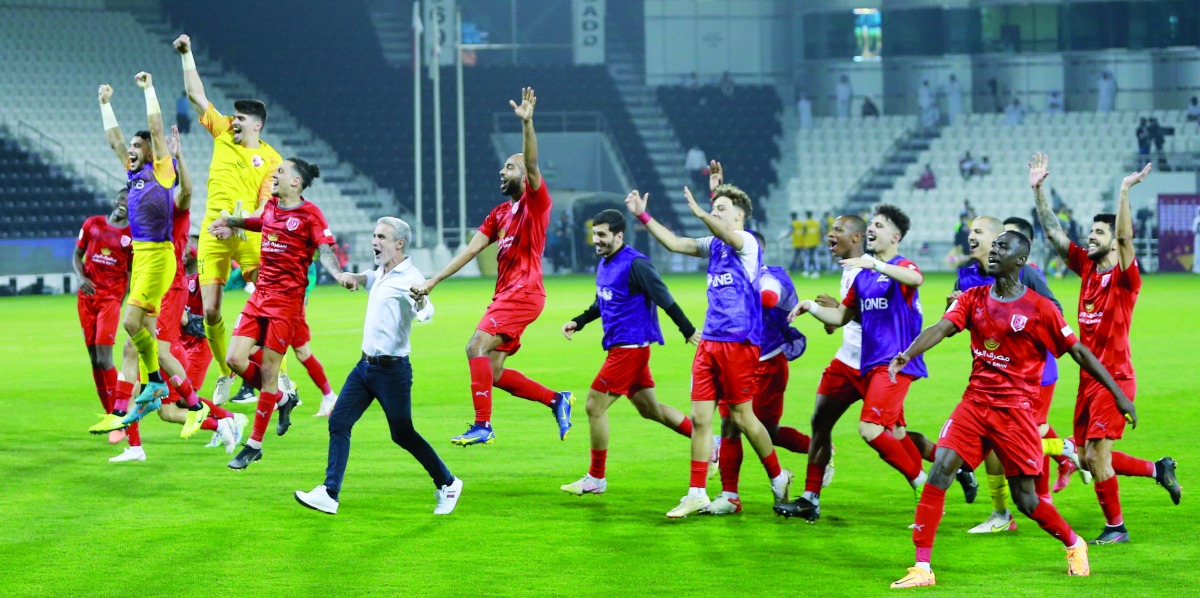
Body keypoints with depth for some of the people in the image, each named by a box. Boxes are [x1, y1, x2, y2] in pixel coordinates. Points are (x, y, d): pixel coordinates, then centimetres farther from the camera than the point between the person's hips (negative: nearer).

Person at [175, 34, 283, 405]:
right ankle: (225, 373, 16)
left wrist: (249, 219, -25)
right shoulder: (222, 135, 12)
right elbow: (196, 96, 14)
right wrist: (187, 56, 10)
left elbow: (268, 203, -6)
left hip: (249, 235, -4)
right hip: (213, 234, 4)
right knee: (210, 311, -1)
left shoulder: (271, 159, 2)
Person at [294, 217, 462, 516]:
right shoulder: (382, 274, 9)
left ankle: (447, 484, 18)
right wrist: (355, 278, 21)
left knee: (403, 434, -1)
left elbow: (425, 313, -39)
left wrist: (421, 301, -60)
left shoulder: (409, 278, -18)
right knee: (338, 422, 0)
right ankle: (329, 494, -1)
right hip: (366, 365, 8)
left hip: (392, 370, -8)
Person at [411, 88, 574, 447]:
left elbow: (532, 165, -20)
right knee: (495, 373, 4)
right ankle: (557, 400, 15)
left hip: (523, 293, -9)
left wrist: (527, 123, -33)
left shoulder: (536, 202, -2)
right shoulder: (499, 214, 20)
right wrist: (432, 282, 9)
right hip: (505, 294, 9)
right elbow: (471, 250, 16)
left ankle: (483, 426, -20)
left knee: (477, 347, -20)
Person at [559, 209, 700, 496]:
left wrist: (689, 331, -13)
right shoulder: (604, 264, 12)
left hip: (630, 348, -10)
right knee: (650, 408, 17)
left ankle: (596, 478, 3)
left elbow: (664, 299, -15)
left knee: (595, 406, -7)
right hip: (620, 346, 10)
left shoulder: (635, 264, -17)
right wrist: (577, 322, 13)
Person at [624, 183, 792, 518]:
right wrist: (643, 216, 8)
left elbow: (728, 236, -30)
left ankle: (778, 478, 19)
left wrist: (700, 213, -45)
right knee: (699, 418, 2)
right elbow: (674, 243, 17)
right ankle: (697, 494, 4)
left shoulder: (747, 242, -8)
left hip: (738, 343, -8)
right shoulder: (714, 246, 15)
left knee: (741, 416, -1)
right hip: (710, 342, 8)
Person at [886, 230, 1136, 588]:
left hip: (1015, 408, -4)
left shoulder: (1039, 309, -5)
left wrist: (1119, 396, -1)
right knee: (940, 471, -13)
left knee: (1025, 498, 1)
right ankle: (922, 568, -11)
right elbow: (942, 328, -9)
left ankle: (1074, 545, 30)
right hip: (975, 403, 4)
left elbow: (1079, 352, -1)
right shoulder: (973, 299, 6)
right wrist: (907, 355, -29)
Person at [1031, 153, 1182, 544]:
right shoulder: (1087, 267, 9)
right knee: (1088, 458, 11)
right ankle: (1158, 470, 28)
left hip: (1115, 378, -7)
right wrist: (1038, 190, 2)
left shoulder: (1125, 277, -9)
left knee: (1097, 455, -9)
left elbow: (1124, 237, -27)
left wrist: (1124, 193, -35)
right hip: (1089, 378, 7)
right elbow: (1052, 232, 9)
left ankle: (1116, 526, 6)